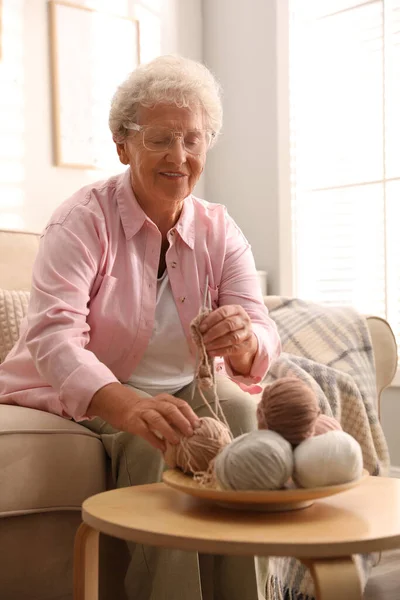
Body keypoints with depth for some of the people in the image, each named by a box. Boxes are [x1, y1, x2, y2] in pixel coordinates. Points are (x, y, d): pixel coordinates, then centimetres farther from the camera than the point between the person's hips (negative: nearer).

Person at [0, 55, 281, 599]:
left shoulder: (219, 231, -1)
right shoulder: (85, 219, -14)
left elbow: (263, 337, -11)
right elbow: (52, 333, -30)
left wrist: (245, 342, -39)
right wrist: (129, 405, -49)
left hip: (189, 390, 4)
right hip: (85, 395, -3)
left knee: (239, 410, -26)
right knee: (151, 440, -32)